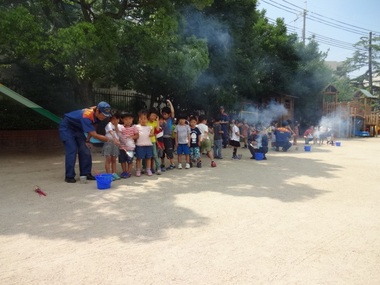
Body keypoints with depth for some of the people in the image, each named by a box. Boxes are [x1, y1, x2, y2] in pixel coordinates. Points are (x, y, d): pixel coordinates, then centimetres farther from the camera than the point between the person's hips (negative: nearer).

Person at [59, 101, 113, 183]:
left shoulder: (97, 114, -17)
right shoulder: (86, 116, -39)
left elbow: (93, 127, 0)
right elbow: (94, 135, -41)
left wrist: (87, 140, -5)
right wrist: (109, 140, -40)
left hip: (77, 128, 7)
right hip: (66, 127, -7)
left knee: (85, 150, -1)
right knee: (72, 150, -15)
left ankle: (86, 173, 6)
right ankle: (69, 176, -6)